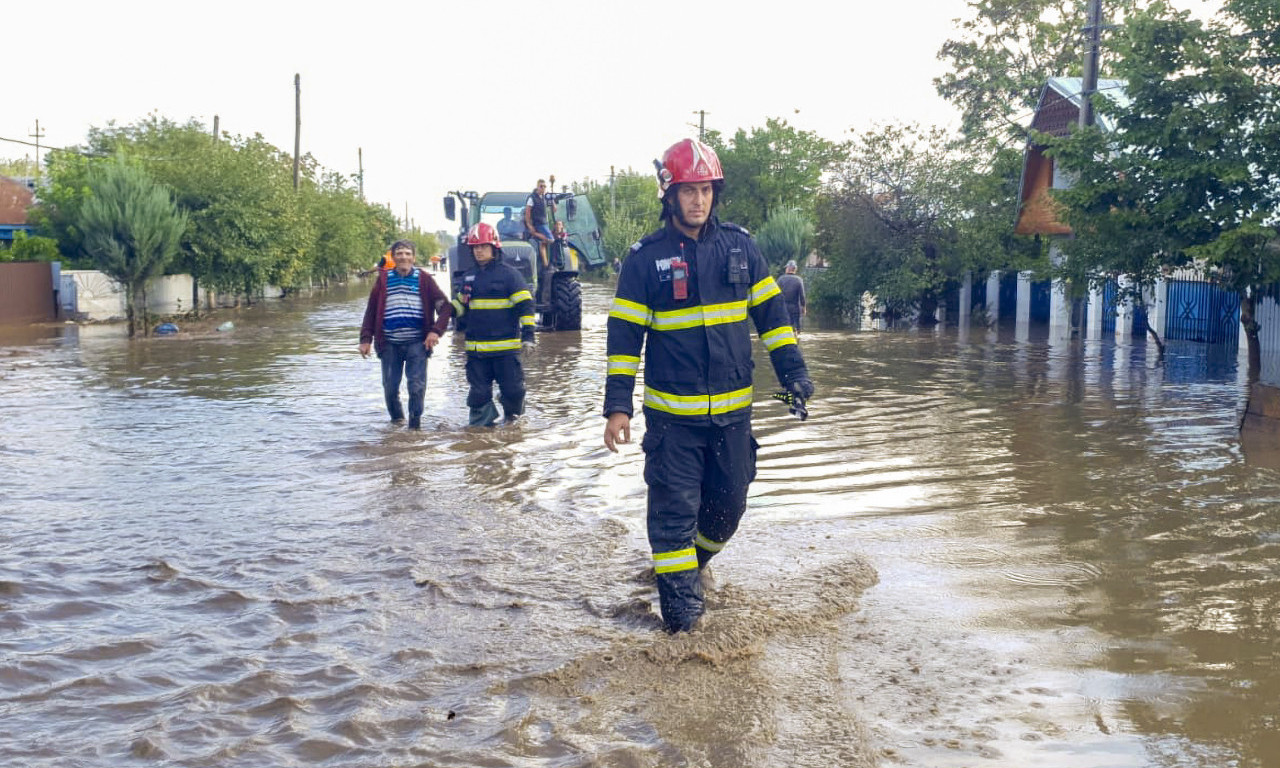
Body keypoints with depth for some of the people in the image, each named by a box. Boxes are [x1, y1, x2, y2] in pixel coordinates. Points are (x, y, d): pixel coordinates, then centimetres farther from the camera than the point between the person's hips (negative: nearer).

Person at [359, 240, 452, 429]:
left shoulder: (424, 279, 2)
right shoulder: (384, 279, 6)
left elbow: (445, 306, 0)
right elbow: (371, 311, 9)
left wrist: (436, 331, -12)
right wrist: (366, 338, 1)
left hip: (417, 342, -2)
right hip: (389, 343, 2)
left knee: (417, 385, -7)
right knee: (390, 386, 6)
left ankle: (415, 424, 5)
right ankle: (396, 419, 27)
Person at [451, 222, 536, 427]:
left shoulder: (508, 273, -3)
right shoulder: (469, 276, 14)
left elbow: (525, 304, -6)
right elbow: (461, 304, 25)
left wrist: (528, 332, -14)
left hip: (506, 345, -4)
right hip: (476, 346, 4)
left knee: (512, 387, 0)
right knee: (479, 390, 6)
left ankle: (512, 417, 24)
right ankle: (481, 425, 19)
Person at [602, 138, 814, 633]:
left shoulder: (739, 245, 5)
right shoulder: (646, 257, -4)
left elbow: (770, 312, 11)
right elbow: (624, 334, -3)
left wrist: (792, 370, 3)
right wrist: (617, 405, -9)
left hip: (732, 407, 3)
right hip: (672, 411, -3)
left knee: (729, 502, 12)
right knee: (675, 505, -2)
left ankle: (694, 562, 38)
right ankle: (679, 599, 9)